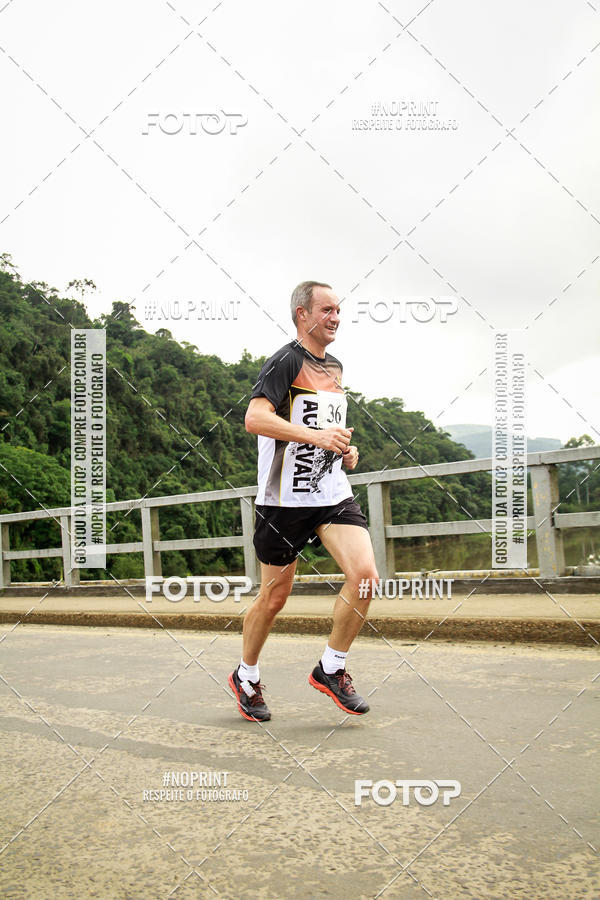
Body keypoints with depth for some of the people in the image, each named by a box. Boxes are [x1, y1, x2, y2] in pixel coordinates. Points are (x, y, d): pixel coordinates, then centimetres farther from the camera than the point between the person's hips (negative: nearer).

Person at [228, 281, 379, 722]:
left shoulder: (335, 366, 16)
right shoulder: (287, 361, -8)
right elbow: (255, 419, -21)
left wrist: (346, 447, 11)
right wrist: (315, 436, -25)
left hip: (334, 493, 6)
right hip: (285, 498, -6)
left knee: (365, 573, -13)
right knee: (275, 595, 5)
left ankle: (331, 669, 8)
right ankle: (246, 677, 30)